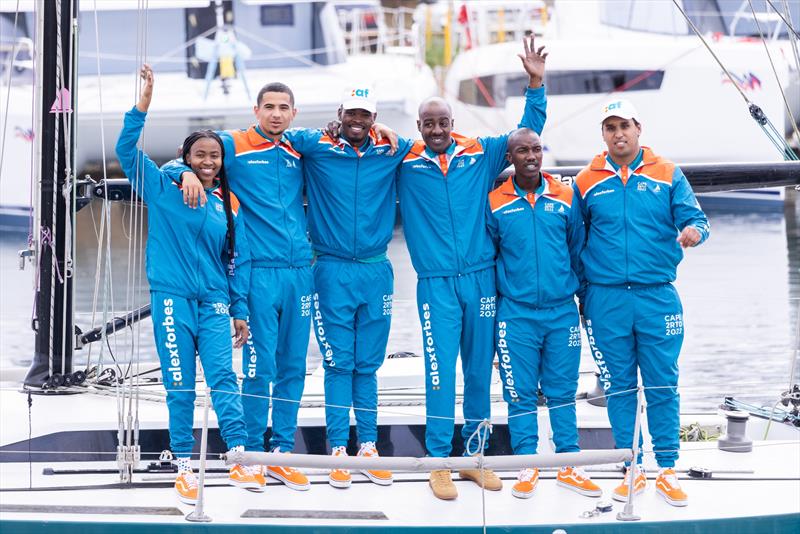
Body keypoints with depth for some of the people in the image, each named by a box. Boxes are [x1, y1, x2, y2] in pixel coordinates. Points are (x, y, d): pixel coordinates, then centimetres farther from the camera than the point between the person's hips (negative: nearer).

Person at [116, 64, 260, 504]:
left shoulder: (228, 204, 10)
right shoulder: (163, 190, 3)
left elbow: (239, 259, 13)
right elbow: (128, 150, -7)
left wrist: (240, 310, 10)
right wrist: (143, 105, -18)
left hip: (214, 302, 2)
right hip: (173, 299, -2)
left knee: (223, 379, -9)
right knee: (180, 386, 0)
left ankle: (240, 461, -14)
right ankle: (184, 467, 7)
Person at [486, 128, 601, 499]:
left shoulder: (565, 198, 3)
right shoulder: (495, 204, -1)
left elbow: (578, 251, 12)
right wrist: (491, 301, 8)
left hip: (562, 311, 1)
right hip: (516, 313, -1)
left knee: (562, 391, 7)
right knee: (521, 394, 2)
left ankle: (569, 465, 14)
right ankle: (527, 466, 11)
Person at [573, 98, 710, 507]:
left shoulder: (667, 175, 5)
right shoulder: (586, 182, 7)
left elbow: (694, 218, -1)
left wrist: (693, 231, -25)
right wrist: (579, 294, 6)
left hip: (657, 296, -1)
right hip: (606, 301, 1)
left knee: (662, 385, 0)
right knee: (619, 387, 5)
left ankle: (667, 470, 7)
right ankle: (631, 470, 13)